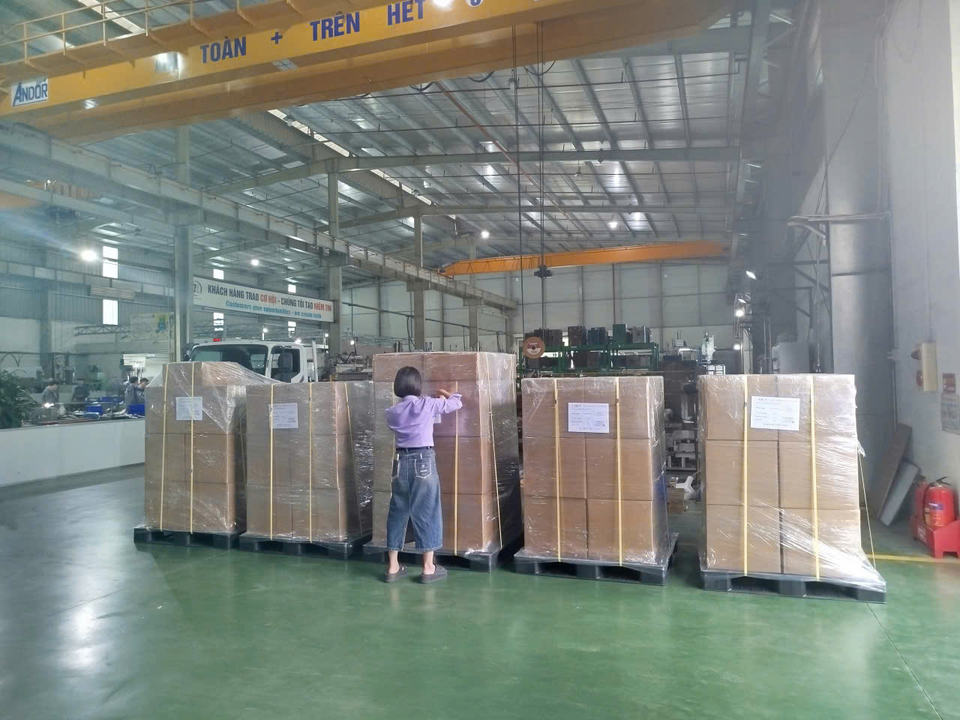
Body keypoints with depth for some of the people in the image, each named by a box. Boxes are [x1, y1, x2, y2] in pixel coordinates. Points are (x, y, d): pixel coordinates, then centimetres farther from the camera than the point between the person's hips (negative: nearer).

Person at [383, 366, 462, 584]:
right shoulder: (427, 405, -5)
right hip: (423, 460, -4)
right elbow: (457, 403, 5)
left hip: (401, 461, 4)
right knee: (427, 512, 3)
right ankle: (429, 568, 8)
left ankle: (393, 567, 17)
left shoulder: (393, 412, 6)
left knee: (397, 512, 11)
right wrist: (446, 394, 27)